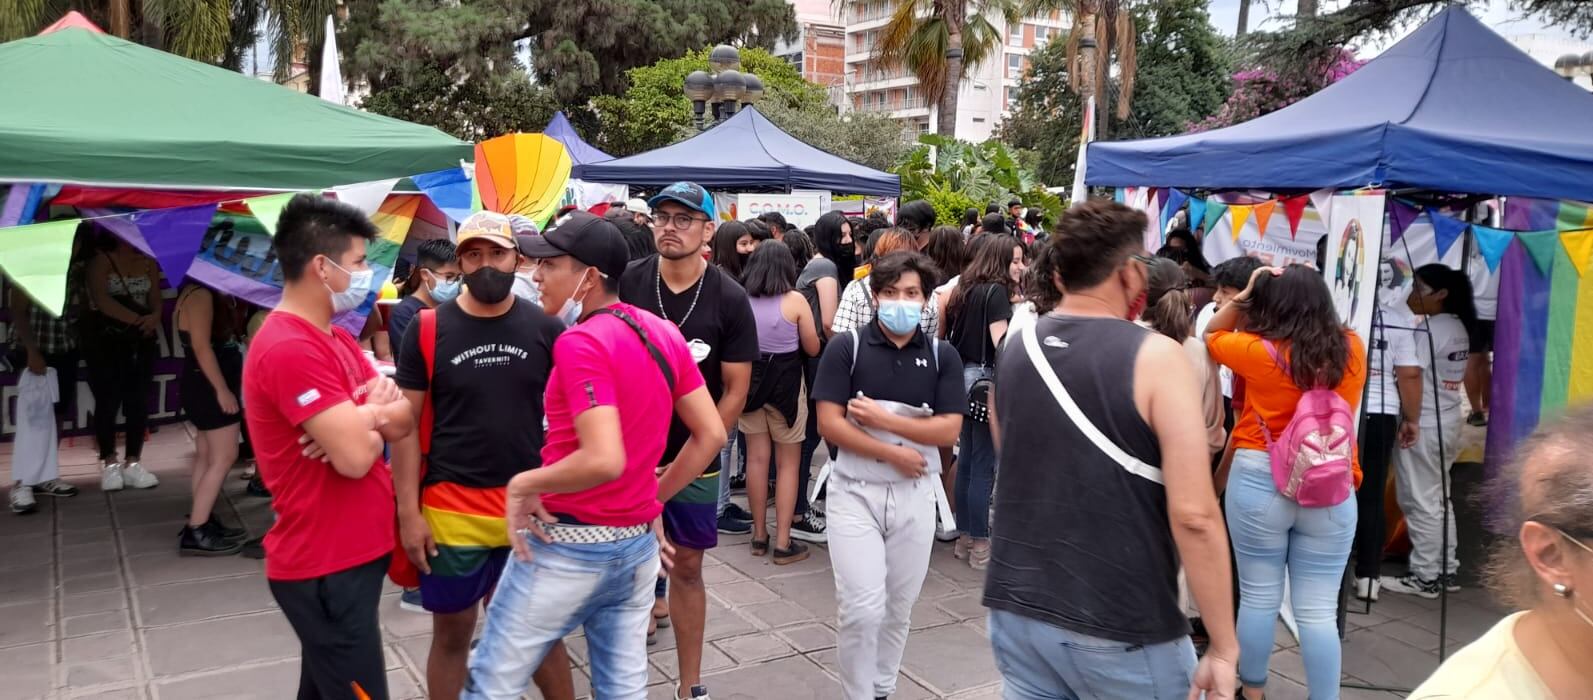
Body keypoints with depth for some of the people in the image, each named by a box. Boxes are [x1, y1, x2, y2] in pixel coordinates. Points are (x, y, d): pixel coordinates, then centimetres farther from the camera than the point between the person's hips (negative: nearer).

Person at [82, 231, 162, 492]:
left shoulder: (148, 261, 8)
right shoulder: (100, 259, -4)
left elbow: (155, 299, 3)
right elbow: (101, 299, -15)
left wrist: (154, 317, -19)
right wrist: (137, 319, -21)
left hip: (141, 340, 4)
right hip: (105, 340, -4)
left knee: (139, 401, 3)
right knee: (108, 401, -1)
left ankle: (132, 463, 10)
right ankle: (109, 463, 10)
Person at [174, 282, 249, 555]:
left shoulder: (208, 294, 14)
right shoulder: (200, 294, -16)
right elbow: (201, 346, -23)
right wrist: (222, 389, -23)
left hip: (206, 386, 11)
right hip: (209, 386, -11)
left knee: (207, 457, 13)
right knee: (223, 457, -10)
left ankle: (204, 522, 19)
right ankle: (195, 532, -9)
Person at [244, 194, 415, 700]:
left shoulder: (337, 338, 11)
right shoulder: (289, 349, -22)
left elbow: (404, 422, 7)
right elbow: (355, 458, -28)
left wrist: (362, 419, -15)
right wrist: (374, 413, -6)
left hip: (347, 554, 10)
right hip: (327, 568, -10)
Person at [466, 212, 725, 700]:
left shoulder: (580, 343, -18)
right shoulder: (664, 333, 5)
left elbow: (604, 460, -28)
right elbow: (711, 435, 7)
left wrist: (524, 483, -14)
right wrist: (653, 499, 12)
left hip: (569, 546, -7)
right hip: (639, 542, 8)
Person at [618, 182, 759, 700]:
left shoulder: (729, 299, -7)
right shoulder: (626, 284, -5)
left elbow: (735, 391, -5)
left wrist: (687, 462, -10)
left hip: (695, 460, 0)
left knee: (687, 566, 9)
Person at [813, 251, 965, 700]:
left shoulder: (942, 356, 1)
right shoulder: (846, 348, -6)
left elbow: (949, 430, -7)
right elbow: (830, 425, -12)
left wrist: (883, 419, -15)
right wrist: (895, 454, -15)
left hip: (915, 495, 3)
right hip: (855, 492, -3)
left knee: (899, 607, 14)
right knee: (862, 608, -8)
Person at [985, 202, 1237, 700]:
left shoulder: (1013, 351, 4)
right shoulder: (1156, 357, -13)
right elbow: (1193, 515, -17)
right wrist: (1223, 647, -11)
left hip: (1016, 609, 5)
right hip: (1122, 629, -4)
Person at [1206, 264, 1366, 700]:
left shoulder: (1259, 351, -8)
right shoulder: (1352, 349, 1)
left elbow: (1212, 336, 10)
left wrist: (1243, 295, 7)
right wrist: (1308, 287, 19)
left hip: (1258, 481, -2)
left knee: (1259, 598, 10)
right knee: (1319, 609, 7)